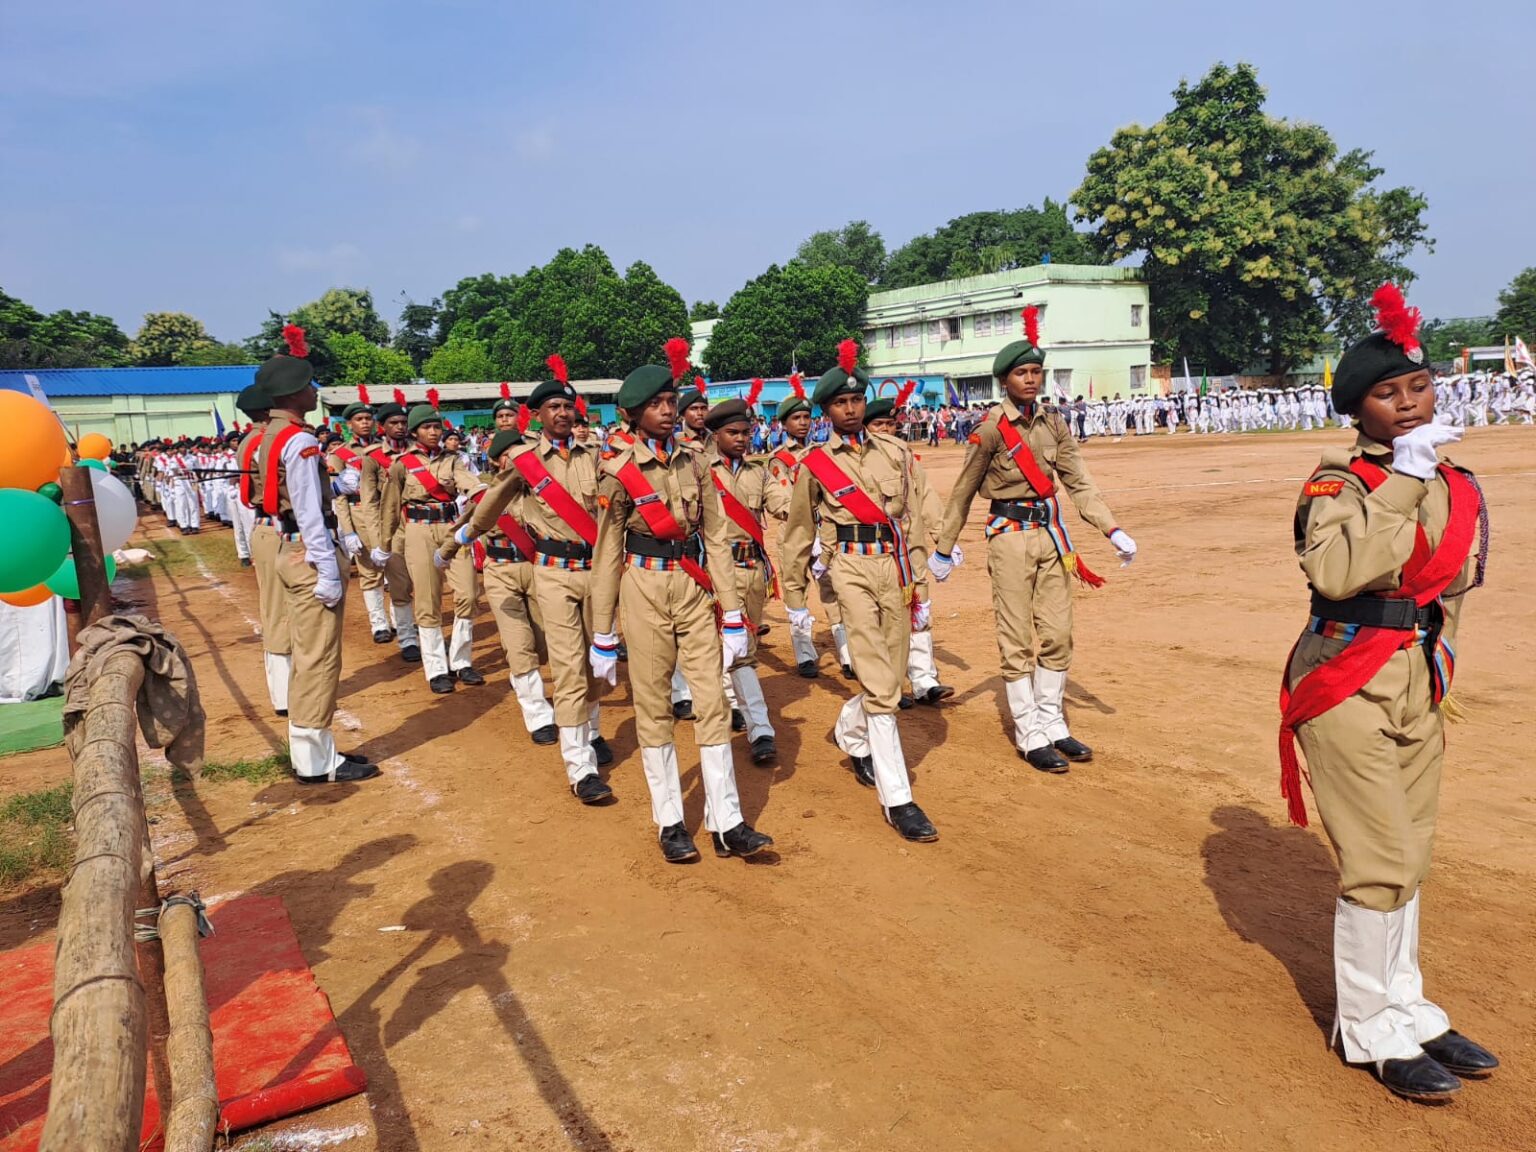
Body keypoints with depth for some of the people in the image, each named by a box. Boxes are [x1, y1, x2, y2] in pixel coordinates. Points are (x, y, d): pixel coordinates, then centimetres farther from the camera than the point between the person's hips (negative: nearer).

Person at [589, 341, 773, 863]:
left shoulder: (694, 460, 3)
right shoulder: (618, 473, -6)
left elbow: (716, 538, 4)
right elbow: (607, 557, -3)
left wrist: (732, 614, 1)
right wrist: (602, 635, -2)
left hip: (695, 589, 3)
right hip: (645, 590, -3)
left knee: (712, 702, 3)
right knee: (653, 707, 6)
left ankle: (727, 824, 10)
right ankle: (670, 824, 18)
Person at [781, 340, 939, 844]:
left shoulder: (896, 452, 9)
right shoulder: (814, 465, 2)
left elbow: (913, 521, 10)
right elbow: (798, 535, 9)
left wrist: (919, 585, 8)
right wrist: (795, 599, 11)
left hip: (895, 568, 4)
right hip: (852, 569, -4)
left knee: (889, 677, 12)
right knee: (880, 684, -9)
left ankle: (850, 735, 43)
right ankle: (897, 798, -3)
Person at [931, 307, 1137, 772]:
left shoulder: (1053, 422, 6)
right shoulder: (991, 429, -9)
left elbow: (1079, 482, 4)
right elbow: (963, 493, -4)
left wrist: (1112, 531, -7)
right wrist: (944, 549, -1)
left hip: (1052, 532, 6)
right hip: (1011, 536, -6)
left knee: (1057, 635, 11)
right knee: (1017, 641, 1)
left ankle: (1052, 724, 25)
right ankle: (1030, 736, 11)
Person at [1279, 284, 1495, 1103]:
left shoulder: (1455, 483, 9)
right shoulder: (1341, 480, -12)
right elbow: (1336, 570, -31)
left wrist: (1437, 662, 16)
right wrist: (1401, 479, -26)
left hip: (1421, 686, 7)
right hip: (1349, 686, -7)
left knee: (1406, 859, 17)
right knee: (1380, 864, -4)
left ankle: (1405, 1008, 32)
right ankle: (1369, 1029, 13)